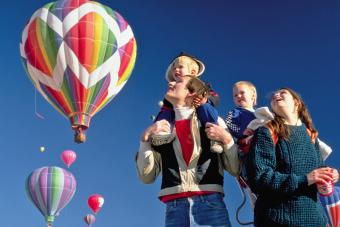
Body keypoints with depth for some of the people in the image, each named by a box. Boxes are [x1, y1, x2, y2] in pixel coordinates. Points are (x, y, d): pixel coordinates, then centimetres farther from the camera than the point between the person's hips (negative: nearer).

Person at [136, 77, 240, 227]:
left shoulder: (213, 121, 11)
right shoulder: (162, 128, 15)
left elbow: (236, 169, 9)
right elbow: (147, 177, 9)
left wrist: (227, 139, -5)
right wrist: (146, 137, 0)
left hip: (211, 204, -1)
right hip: (174, 208, 1)